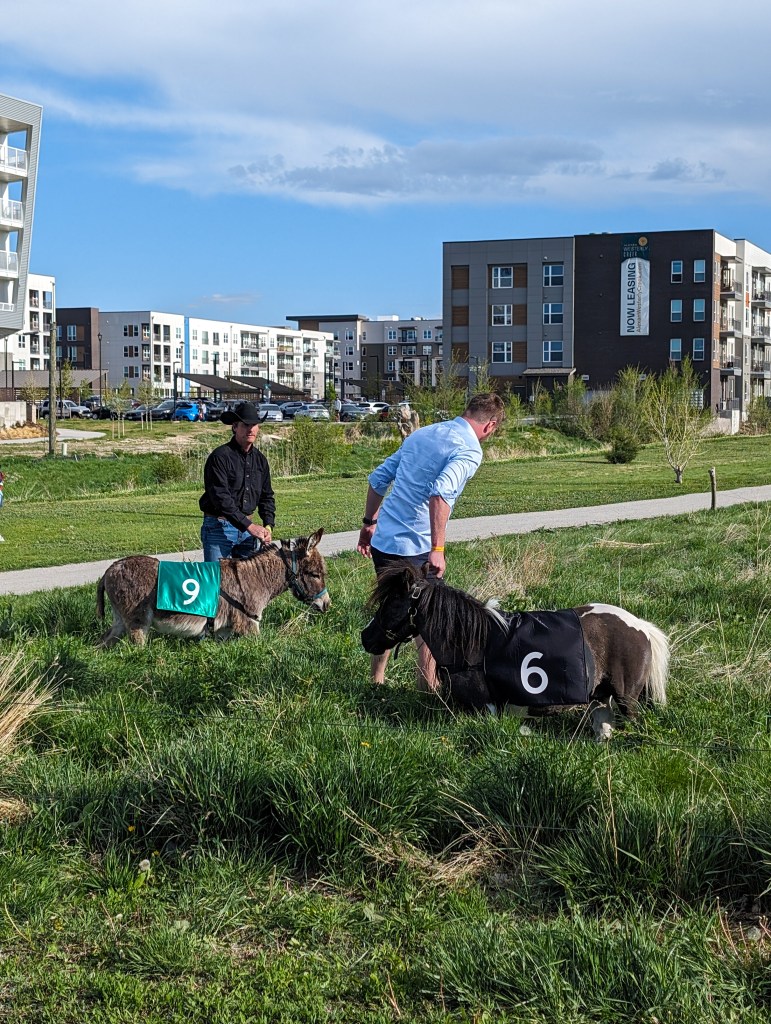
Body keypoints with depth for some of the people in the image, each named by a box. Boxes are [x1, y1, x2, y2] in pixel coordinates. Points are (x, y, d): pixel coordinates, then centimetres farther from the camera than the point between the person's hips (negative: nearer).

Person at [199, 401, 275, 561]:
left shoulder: (260, 459, 11)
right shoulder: (220, 457, -11)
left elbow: (267, 496, 17)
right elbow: (221, 498, -18)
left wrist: (268, 526, 0)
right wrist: (249, 525, -22)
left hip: (247, 526, 6)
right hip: (219, 528, -6)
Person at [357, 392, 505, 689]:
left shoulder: (421, 434, 15)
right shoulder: (469, 450, -10)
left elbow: (378, 478, 18)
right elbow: (441, 493, -28)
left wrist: (369, 523, 27)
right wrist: (437, 549, -28)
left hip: (383, 539, 7)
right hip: (415, 546, -7)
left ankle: (377, 682, 30)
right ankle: (428, 687, 16)